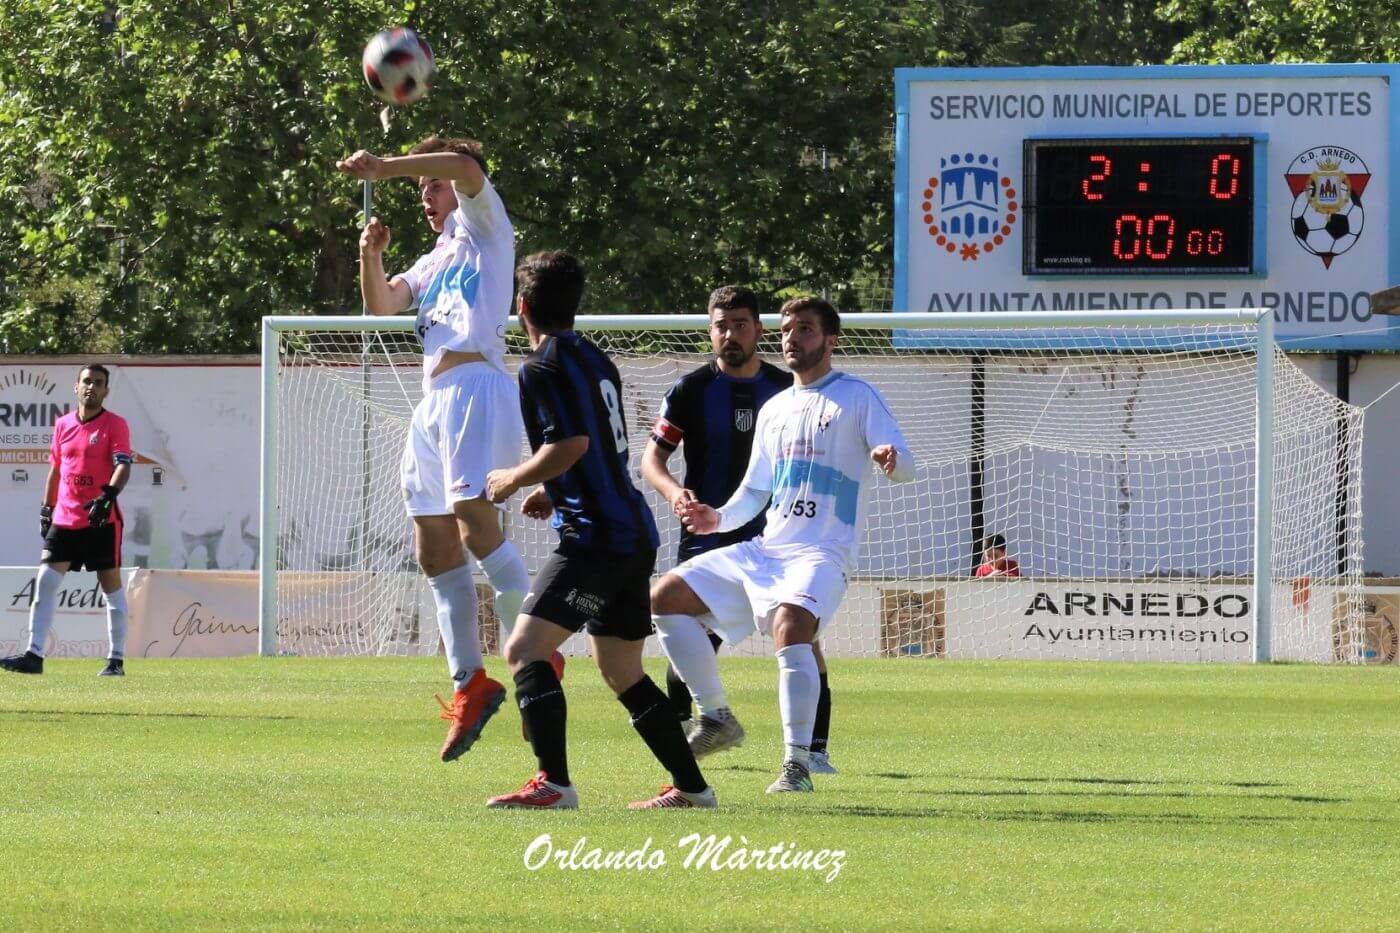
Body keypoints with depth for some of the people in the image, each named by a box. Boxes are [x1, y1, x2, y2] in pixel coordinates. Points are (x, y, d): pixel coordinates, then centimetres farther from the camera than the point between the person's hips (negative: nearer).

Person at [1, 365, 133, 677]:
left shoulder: (115, 425, -4)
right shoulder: (63, 425, 11)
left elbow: (123, 466, -16)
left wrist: (108, 496, -32)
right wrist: (46, 508, 16)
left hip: (101, 520, -4)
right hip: (64, 519, 4)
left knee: (112, 587, 1)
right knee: (45, 581, -6)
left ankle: (116, 660, 7)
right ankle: (34, 655, -7)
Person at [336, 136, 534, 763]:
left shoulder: (483, 230, 8)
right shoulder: (433, 263, 30)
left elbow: (464, 168, -10)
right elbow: (383, 305, 19)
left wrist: (384, 167, -13)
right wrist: (371, 257, 2)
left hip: (476, 386, -9)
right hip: (434, 400, 9)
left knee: (475, 522, -25)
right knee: (434, 550, 5)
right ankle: (470, 683, 8)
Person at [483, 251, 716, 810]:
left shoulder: (544, 367, -10)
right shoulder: (596, 360, 18)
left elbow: (572, 445, -21)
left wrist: (512, 481, -6)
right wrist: (553, 493, 26)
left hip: (596, 538, -10)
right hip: (633, 534, 10)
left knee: (525, 648, -15)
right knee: (622, 673, 19)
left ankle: (554, 783, -27)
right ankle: (690, 785, 22)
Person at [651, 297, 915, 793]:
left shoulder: (856, 396, 1)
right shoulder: (773, 410, 20)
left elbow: (905, 466, -9)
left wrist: (890, 458, -34)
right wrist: (718, 519, 5)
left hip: (823, 553, -7)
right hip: (763, 549, 7)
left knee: (790, 625, -35)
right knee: (665, 598, 1)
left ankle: (798, 764, -33)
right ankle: (717, 715, 7)